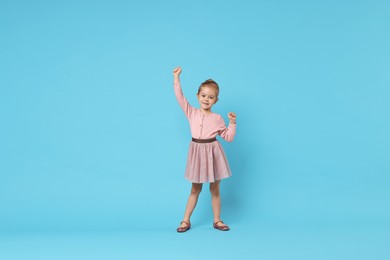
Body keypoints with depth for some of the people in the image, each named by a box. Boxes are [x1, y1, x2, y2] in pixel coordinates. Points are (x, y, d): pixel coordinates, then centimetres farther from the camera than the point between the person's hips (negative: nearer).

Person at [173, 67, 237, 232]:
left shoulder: (217, 119, -1)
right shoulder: (192, 113, 1)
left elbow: (228, 137, 2)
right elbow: (180, 97, -5)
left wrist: (232, 123, -11)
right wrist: (177, 78, -8)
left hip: (212, 153, -1)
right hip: (197, 152, 1)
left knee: (215, 189, 9)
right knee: (195, 189, 10)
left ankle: (217, 220, 21)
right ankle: (186, 221, 19)